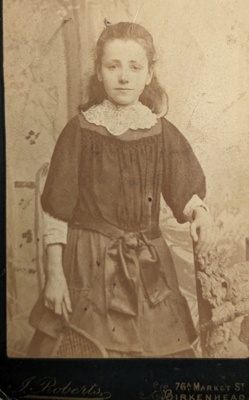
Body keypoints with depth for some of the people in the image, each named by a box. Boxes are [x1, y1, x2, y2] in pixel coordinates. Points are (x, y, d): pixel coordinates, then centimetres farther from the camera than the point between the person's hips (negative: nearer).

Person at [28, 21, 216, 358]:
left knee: (163, 348, 8)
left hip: (148, 267, 2)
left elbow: (186, 191, 7)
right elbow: (57, 208, -4)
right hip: (88, 265, -1)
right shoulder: (80, 130, -6)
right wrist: (54, 274, -5)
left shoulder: (162, 132, 0)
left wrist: (200, 214, -15)